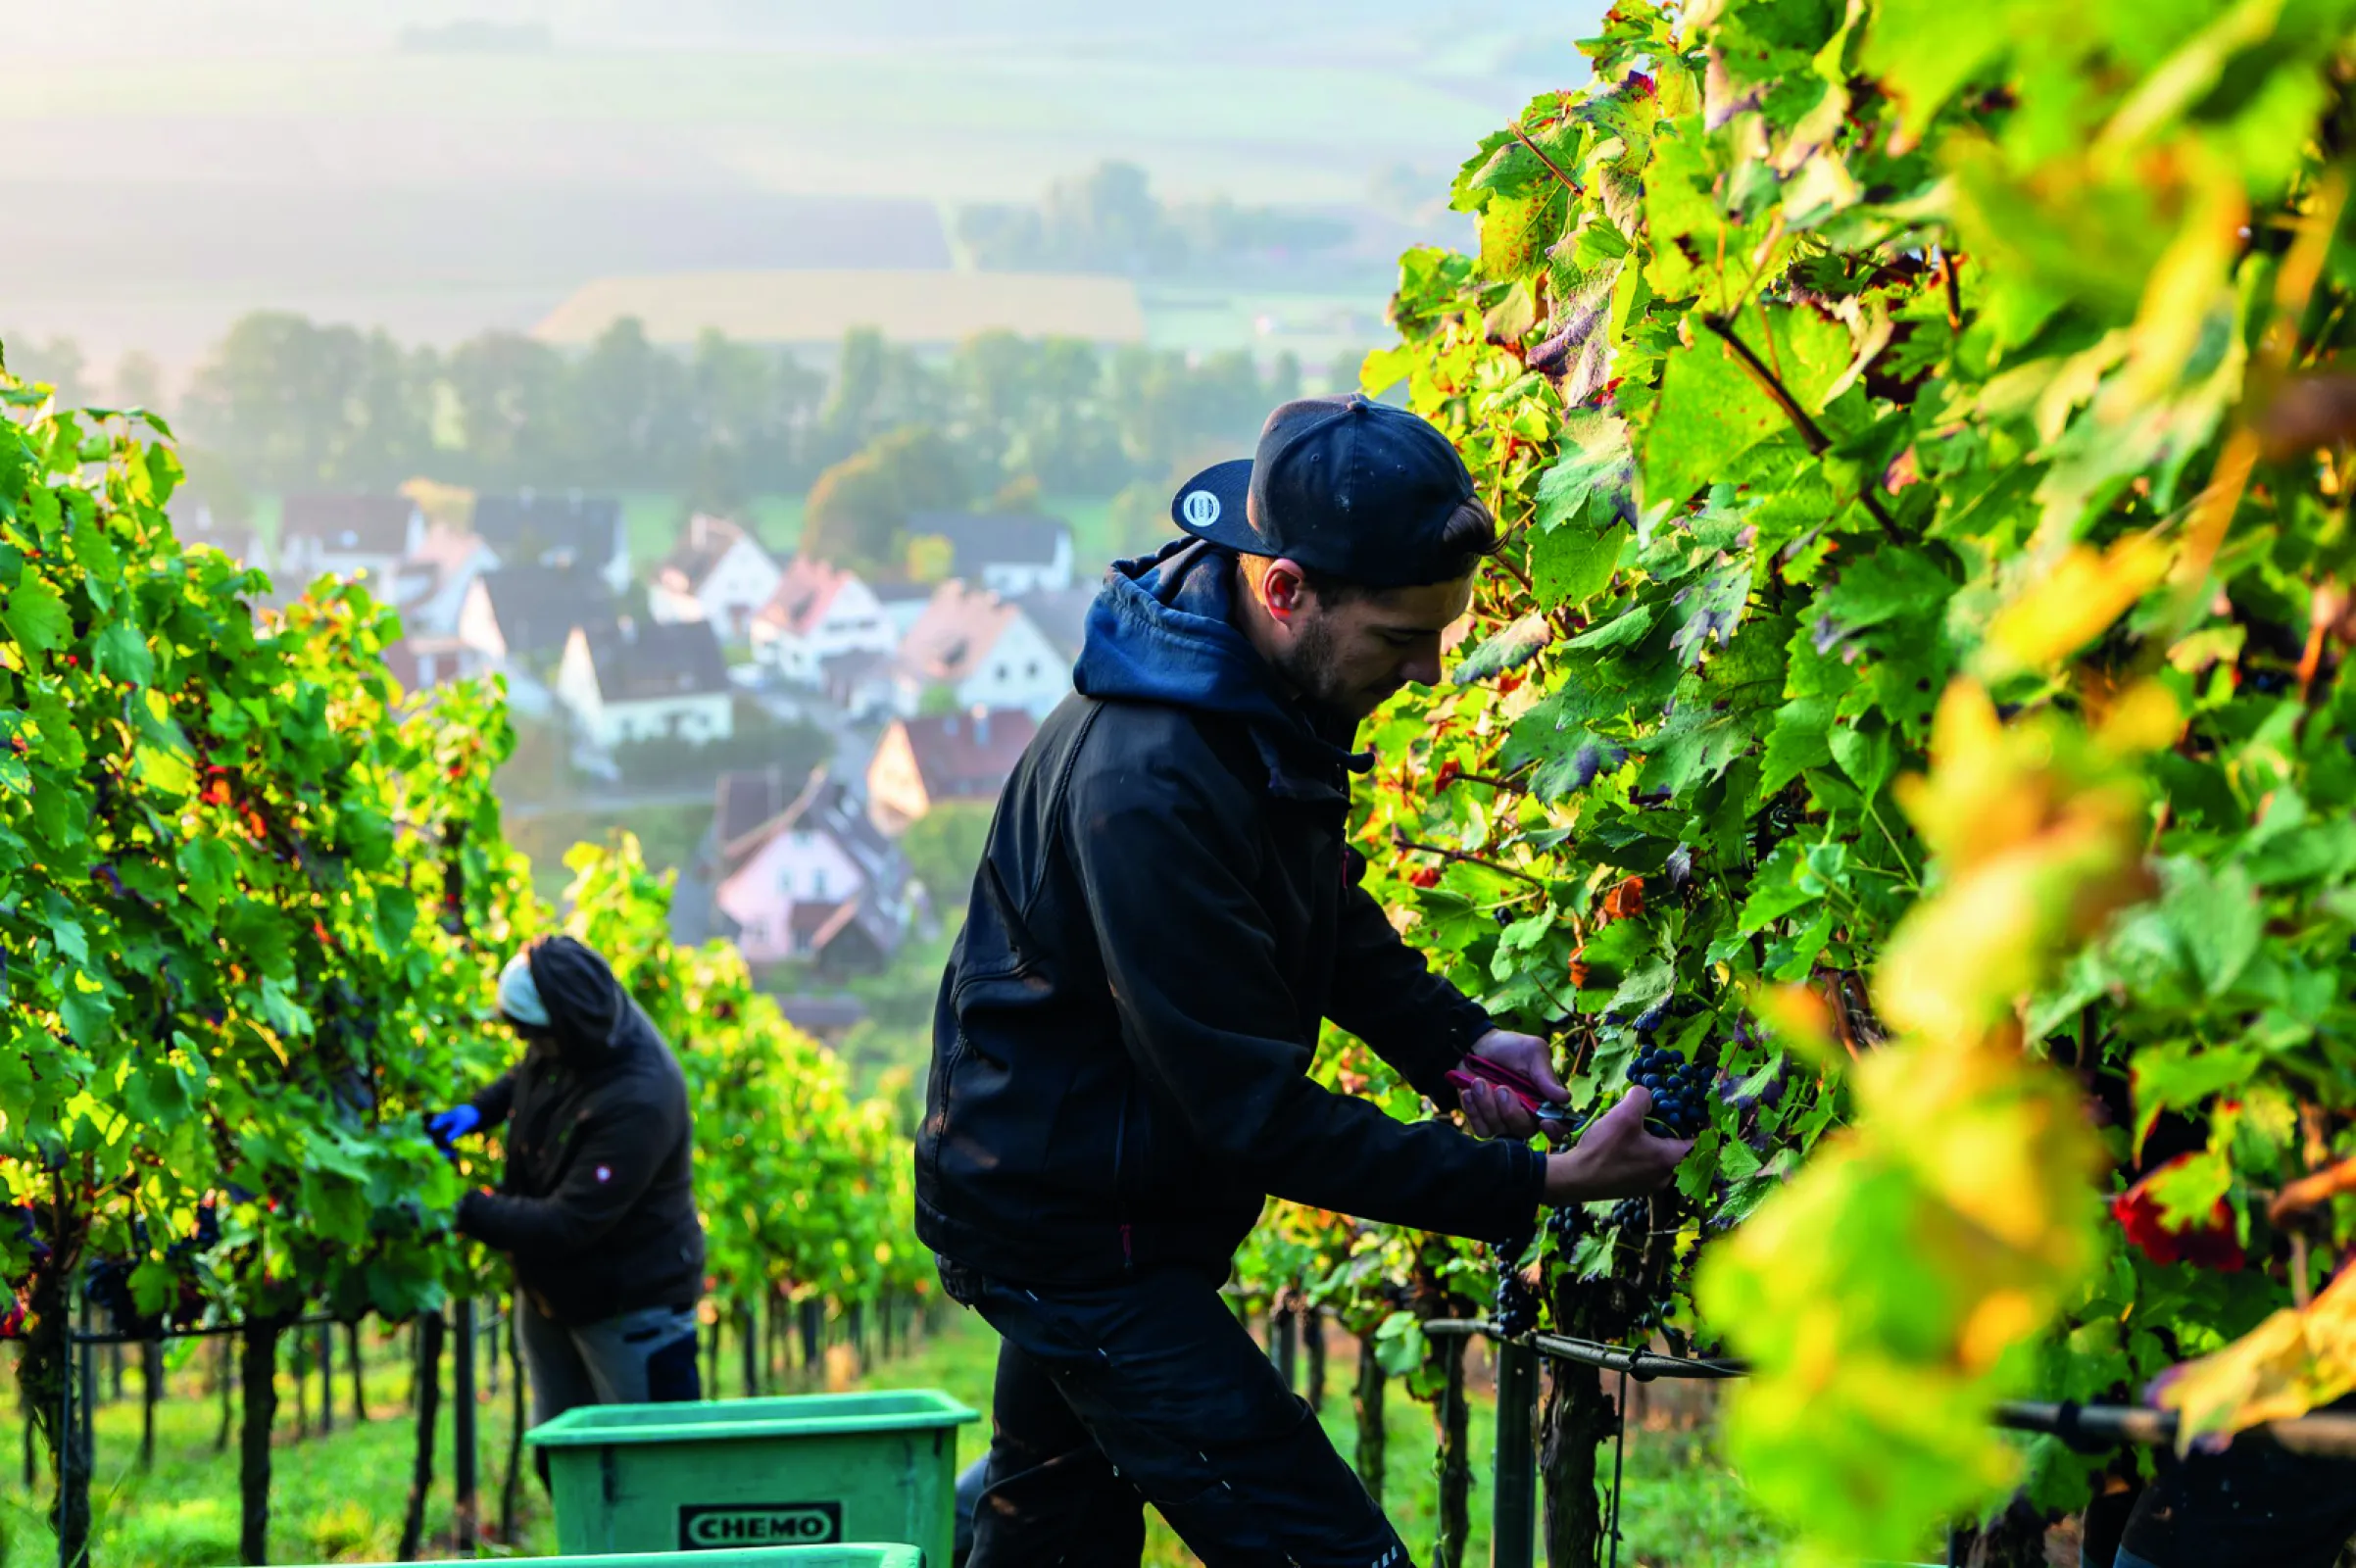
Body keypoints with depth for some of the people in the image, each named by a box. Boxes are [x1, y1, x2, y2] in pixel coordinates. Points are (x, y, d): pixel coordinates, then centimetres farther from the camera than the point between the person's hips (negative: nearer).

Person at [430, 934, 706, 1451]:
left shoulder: (639, 1103, -35)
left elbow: (568, 1224, -33)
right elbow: (528, 1074, 18)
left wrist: (463, 1210, -27)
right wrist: (478, 1110, -1)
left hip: (631, 1306, -9)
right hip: (551, 1290, 9)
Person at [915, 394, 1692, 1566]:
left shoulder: (1273, 680, -3)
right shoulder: (1146, 785, -33)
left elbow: (1327, 909, 16)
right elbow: (1257, 1113, -29)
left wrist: (1454, 1040, -1)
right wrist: (1534, 1183, -28)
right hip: (1078, 1236, -10)